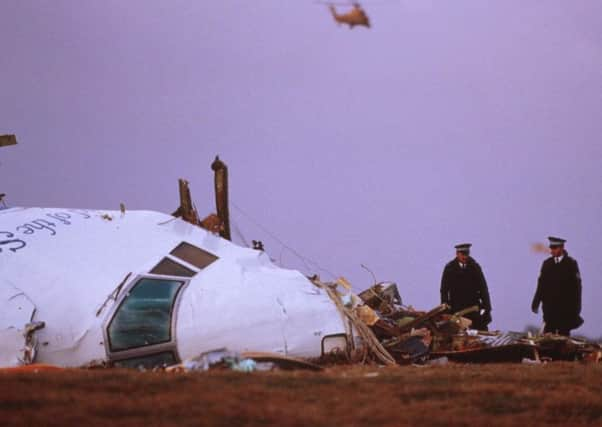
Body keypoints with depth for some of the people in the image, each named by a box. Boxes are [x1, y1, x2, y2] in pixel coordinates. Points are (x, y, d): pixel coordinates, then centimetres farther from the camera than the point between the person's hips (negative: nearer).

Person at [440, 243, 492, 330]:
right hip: (456, 308, 0)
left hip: (473, 306, 1)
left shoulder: (475, 267, 3)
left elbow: (483, 287, 3)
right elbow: (444, 289, 3)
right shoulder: (450, 268, 1)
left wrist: (486, 306, -3)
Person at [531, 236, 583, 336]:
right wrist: (536, 303, 4)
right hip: (550, 305, 3)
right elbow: (541, 284, 9)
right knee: (548, 332, -3)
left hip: (565, 306, -3)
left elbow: (576, 286, -3)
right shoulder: (547, 264, 9)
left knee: (563, 334, 0)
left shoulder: (571, 263, -1)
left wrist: (576, 306, -7)